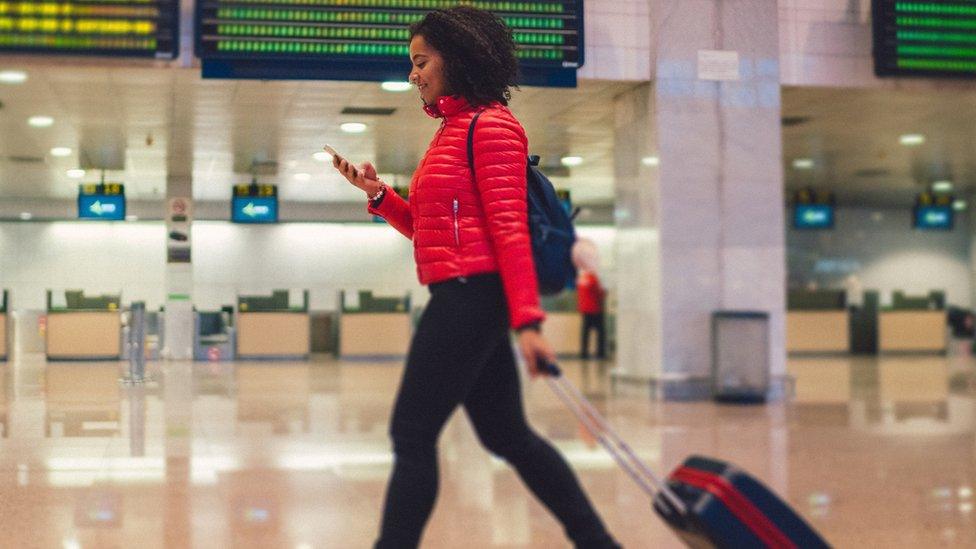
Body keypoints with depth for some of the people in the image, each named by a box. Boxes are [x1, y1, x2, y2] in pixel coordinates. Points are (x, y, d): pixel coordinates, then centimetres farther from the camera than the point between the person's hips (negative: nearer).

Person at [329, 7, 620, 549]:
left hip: (471, 295, -10)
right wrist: (377, 194, 8)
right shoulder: (452, 129, 19)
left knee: (411, 434, -5)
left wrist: (527, 321, -22)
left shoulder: (490, 124, -8)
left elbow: (510, 229, -17)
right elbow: (429, 229, 21)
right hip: (460, 299, 10)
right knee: (506, 435, 14)